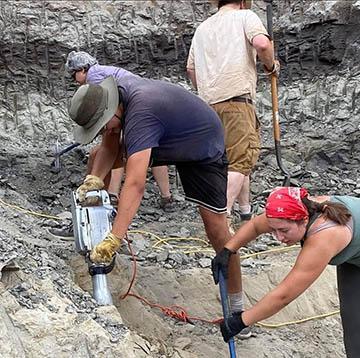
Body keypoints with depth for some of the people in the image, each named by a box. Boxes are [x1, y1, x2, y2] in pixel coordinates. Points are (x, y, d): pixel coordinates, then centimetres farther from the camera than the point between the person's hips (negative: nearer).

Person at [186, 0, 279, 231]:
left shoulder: (202, 27, 25)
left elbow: (191, 68, 23)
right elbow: (262, 44, -13)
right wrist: (271, 65, 5)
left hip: (209, 101, 7)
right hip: (237, 98, -7)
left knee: (239, 159, 17)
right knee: (241, 160, -10)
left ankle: (247, 212, 25)